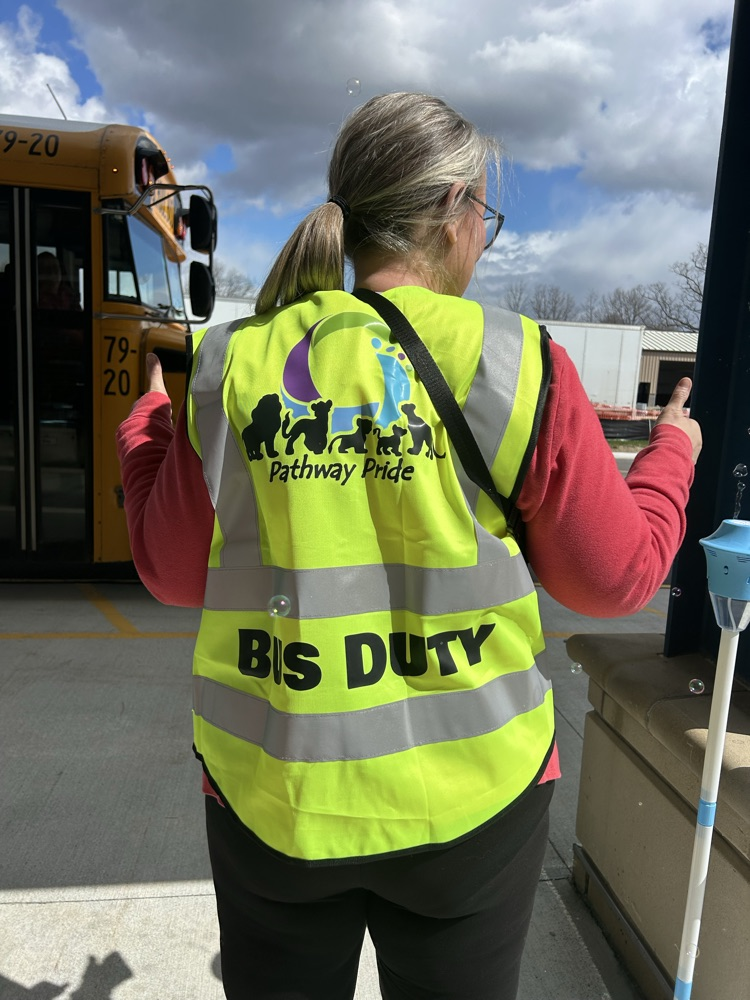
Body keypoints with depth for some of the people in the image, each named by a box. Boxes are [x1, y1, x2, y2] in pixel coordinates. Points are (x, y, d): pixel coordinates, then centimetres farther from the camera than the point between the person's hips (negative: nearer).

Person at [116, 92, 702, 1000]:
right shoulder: (516, 365, -13)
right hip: (468, 795, -1)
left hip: (269, 790, 2)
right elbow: (615, 577, -5)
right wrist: (671, 451, 14)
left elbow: (175, 573, 0)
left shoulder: (235, 363, -8)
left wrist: (148, 424, 15)